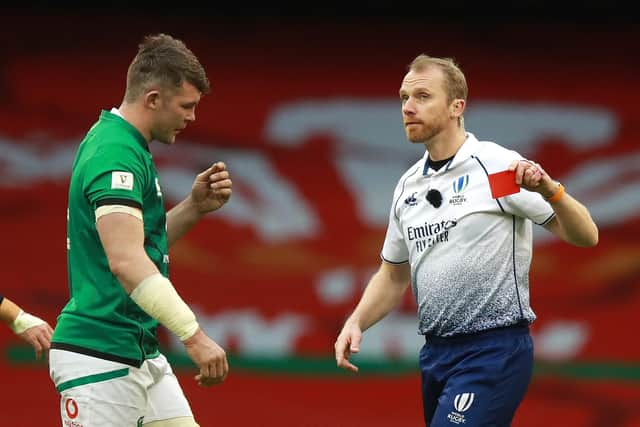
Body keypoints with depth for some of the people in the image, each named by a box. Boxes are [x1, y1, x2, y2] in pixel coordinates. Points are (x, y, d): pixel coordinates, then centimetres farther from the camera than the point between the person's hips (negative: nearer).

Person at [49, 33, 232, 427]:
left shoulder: (128, 146, 14)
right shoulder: (116, 155, -18)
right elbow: (126, 262, -29)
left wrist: (195, 206, 8)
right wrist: (193, 334, -33)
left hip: (143, 357, 10)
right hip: (99, 357, -10)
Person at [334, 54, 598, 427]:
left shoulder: (499, 165, -8)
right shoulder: (408, 186, 12)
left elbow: (585, 236, -10)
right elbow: (393, 276, 23)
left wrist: (549, 190, -29)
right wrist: (356, 323, 5)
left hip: (494, 351, -8)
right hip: (435, 354, 8)